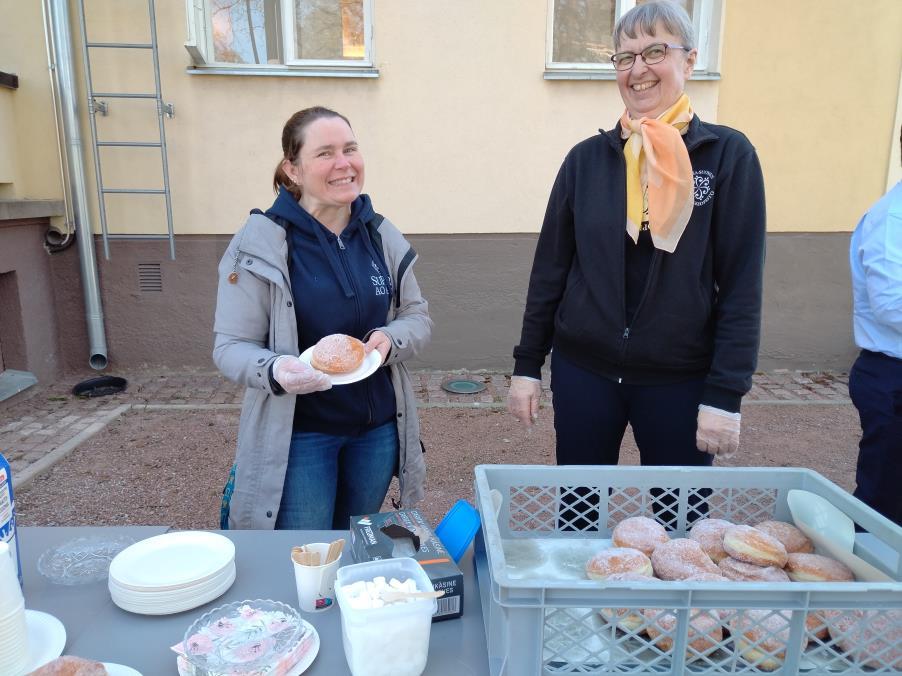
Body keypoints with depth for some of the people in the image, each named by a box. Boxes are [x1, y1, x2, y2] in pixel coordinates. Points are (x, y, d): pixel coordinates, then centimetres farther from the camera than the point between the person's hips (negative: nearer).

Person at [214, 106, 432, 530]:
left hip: (378, 427, 4)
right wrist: (274, 370, -31)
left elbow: (418, 317, 6)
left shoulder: (381, 235, 0)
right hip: (297, 433, -4)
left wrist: (390, 340, -16)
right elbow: (230, 347, -10)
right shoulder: (258, 243, -13)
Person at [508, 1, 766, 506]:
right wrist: (528, 364, 3)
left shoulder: (728, 155, -4)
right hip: (584, 371, 2)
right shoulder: (588, 158, 2)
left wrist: (725, 393, -11)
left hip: (681, 379, -1)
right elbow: (550, 267, 4)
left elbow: (742, 284, -7)